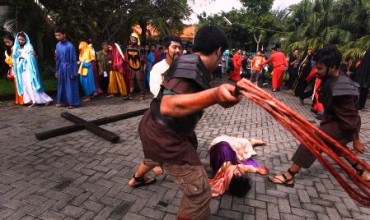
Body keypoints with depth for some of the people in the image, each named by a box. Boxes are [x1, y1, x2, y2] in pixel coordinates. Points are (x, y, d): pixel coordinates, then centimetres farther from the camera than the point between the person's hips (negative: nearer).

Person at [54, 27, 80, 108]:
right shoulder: (58, 45, 4)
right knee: (61, 85, 13)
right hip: (61, 68, 7)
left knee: (70, 85, 1)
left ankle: (72, 103, 11)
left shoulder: (70, 46, -15)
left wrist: (73, 73, -14)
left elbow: (73, 60, -13)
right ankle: (63, 101, 24)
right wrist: (57, 70, 12)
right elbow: (57, 59, 11)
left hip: (69, 68, -7)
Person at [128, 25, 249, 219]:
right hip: (164, 135, -10)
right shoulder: (189, 65, -25)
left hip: (156, 128, 11)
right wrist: (214, 95, -51)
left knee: (153, 157, 41)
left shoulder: (197, 67, 5)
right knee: (200, 192, -3)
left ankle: (136, 179, 72)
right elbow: (167, 106, -42)